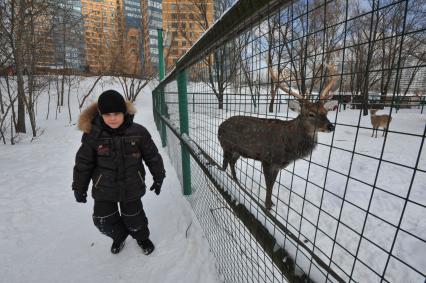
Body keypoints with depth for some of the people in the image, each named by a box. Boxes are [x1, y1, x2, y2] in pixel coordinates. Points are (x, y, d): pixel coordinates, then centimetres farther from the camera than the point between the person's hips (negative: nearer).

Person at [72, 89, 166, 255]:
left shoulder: (138, 132, -17)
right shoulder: (92, 135, -14)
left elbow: (152, 156, -5)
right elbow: (83, 163, -1)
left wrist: (158, 177, 3)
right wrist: (79, 187, 7)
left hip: (131, 187, -1)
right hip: (104, 189, 2)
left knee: (134, 217, 15)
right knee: (104, 220, 15)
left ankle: (142, 237, 47)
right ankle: (119, 235, 49)